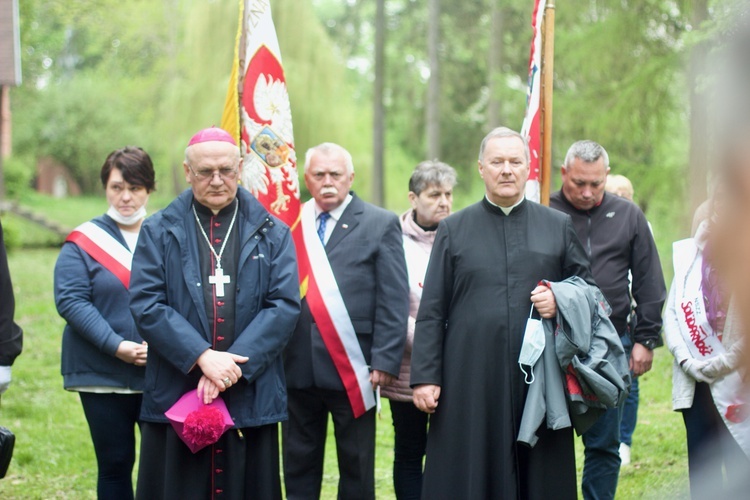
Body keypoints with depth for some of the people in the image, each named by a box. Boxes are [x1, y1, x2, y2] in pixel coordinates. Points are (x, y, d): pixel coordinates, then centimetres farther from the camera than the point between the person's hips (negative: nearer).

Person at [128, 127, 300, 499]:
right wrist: (202, 357, -16)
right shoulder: (159, 232, 7)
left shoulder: (271, 234, 9)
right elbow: (145, 305, -4)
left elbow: (285, 305, -2)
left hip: (251, 396, 1)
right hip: (175, 395, -1)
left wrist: (234, 364, -13)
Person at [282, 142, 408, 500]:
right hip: (298, 366, 3)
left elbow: (393, 300, -3)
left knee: (356, 468, 7)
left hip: (352, 368, -2)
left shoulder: (381, 224, 1)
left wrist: (385, 361, -10)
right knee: (299, 464, 11)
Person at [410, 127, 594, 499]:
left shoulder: (558, 227, 11)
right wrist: (424, 376, -2)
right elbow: (431, 311, 5)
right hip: (472, 379, -1)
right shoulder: (454, 229, 8)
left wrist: (560, 300, -7)